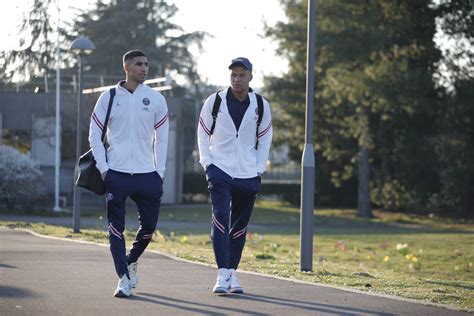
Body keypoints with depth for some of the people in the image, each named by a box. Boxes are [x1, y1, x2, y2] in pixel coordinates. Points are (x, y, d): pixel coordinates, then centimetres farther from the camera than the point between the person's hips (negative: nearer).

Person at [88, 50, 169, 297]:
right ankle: (124, 278, 0)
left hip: (147, 174, 1)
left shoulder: (156, 99, 5)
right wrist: (103, 168, -3)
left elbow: (161, 137, 10)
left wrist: (159, 172, 3)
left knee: (148, 226, 7)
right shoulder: (109, 98, 2)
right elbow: (95, 134, 5)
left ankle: (132, 260, 33)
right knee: (116, 228, -4)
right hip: (116, 174, -1)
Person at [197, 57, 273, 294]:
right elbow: (203, 134, 8)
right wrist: (207, 163, -1)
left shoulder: (261, 105, 4)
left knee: (240, 225, 7)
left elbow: (265, 139, 13)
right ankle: (223, 274, -19)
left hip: (248, 174, 2)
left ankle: (232, 272, 19)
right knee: (220, 218, -16)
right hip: (220, 171, -2)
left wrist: (259, 168, 5)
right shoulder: (215, 101, -1)